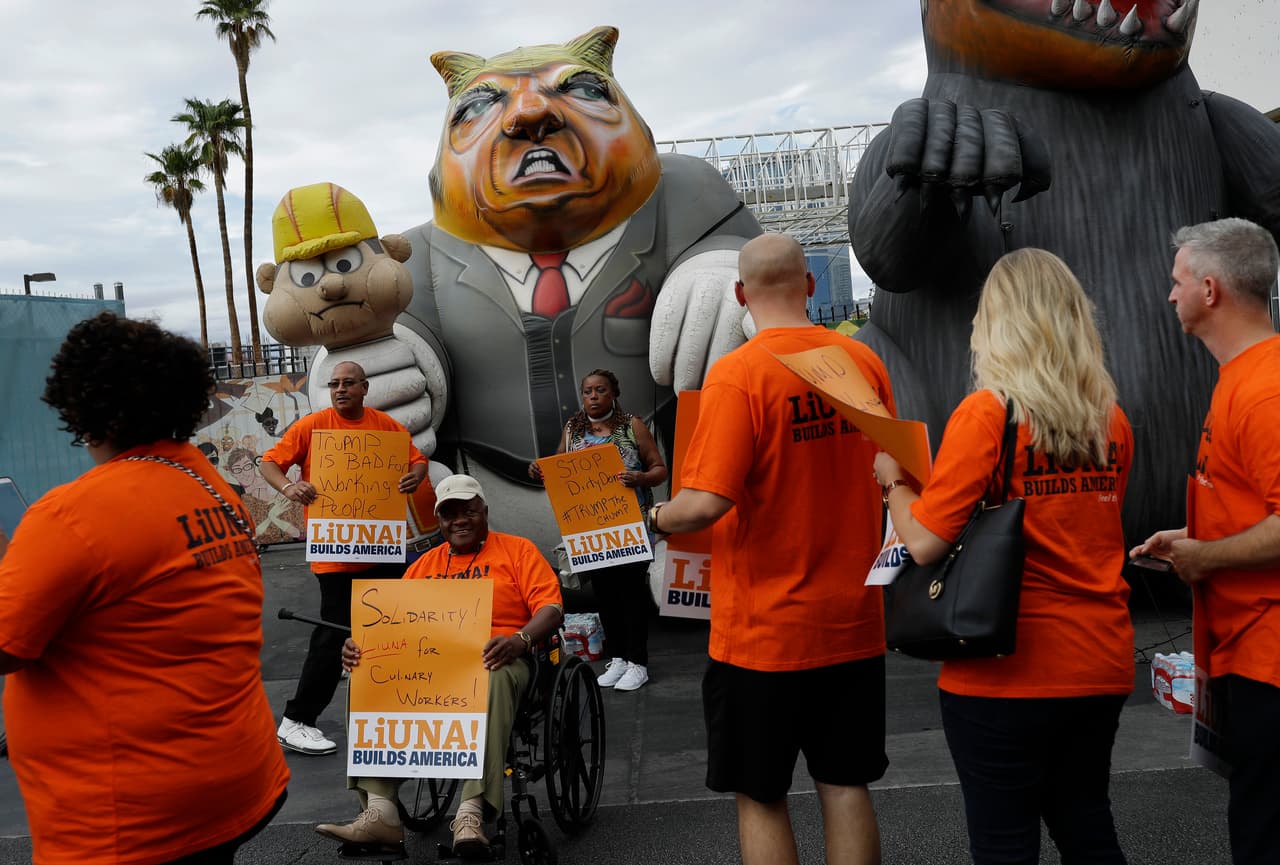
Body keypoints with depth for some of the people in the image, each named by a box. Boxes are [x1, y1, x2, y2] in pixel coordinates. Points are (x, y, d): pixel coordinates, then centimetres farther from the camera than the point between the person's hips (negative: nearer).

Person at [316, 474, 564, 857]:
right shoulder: (424, 565, 22)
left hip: (495, 657, -4)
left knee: (494, 680, -40)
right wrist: (362, 646, -9)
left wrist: (521, 639, -24)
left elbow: (551, 607, -3)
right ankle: (379, 811, -32)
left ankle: (471, 813, -45)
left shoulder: (517, 550, 9)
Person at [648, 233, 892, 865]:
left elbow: (707, 503, -23)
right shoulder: (863, 362, 1)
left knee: (760, 795, 11)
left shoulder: (737, 373, -17)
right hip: (853, 621, 5)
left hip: (764, 629, -5)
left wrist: (656, 519, -3)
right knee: (845, 786, 16)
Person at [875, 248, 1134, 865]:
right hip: (1100, 666, 6)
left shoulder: (986, 413, -16)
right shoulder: (1111, 419, 3)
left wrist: (892, 481, 2)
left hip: (1007, 671, -6)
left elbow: (925, 543, -16)